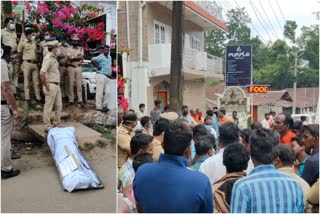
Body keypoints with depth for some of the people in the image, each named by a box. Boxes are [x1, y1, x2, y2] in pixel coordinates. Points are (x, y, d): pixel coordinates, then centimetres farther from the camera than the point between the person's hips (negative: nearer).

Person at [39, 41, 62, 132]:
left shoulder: (54, 58, 15)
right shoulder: (48, 58, -15)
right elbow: (42, 73, -25)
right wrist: (46, 86, -20)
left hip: (57, 85, 9)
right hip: (51, 86, -9)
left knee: (59, 106, 14)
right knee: (48, 107, 0)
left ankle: (56, 125, 25)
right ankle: (47, 127, 9)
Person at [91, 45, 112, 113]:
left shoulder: (109, 57, 18)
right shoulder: (100, 57, -7)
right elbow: (92, 60, -22)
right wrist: (98, 67, -14)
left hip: (108, 77, 8)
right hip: (101, 76, -8)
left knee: (107, 92, 5)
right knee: (100, 92, -5)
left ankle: (105, 106, 15)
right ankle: (99, 107, 1)